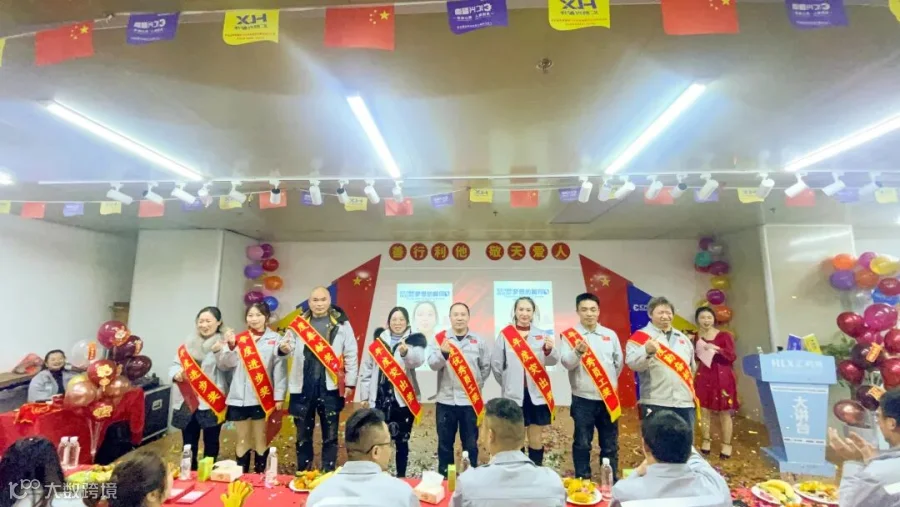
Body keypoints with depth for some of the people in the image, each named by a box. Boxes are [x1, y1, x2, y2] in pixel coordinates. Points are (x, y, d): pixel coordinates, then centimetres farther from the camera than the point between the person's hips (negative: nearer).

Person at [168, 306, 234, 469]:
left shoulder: (225, 342, -5)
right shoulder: (189, 342, 11)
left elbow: (226, 365, -21)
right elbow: (175, 363, 14)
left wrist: (218, 350, -42)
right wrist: (176, 374, -9)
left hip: (211, 402, -4)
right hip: (187, 400, 5)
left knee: (210, 442, 8)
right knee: (188, 443, 16)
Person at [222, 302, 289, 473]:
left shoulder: (275, 339, -3)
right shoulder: (239, 338, 8)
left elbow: (280, 369, -5)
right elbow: (229, 364, 2)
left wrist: (279, 396, -8)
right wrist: (231, 346, -12)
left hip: (263, 397, -3)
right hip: (239, 397, 3)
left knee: (260, 439, 9)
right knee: (242, 440, 14)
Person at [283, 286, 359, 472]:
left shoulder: (341, 323, 0)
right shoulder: (300, 322, 7)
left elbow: (351, 355, 1)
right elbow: (291, 347, 4)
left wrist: (350, 383, -1)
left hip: (330, 386, -2)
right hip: (303, 386, 2)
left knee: (330, 435, 9)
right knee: (303, 434, 15)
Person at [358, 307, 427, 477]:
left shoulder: (414, 340, 0)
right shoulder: (378, 341, 6)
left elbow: (418, 360, -22)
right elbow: (366, 370, 9)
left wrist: (406, 352, -42)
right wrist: (364, 396, 6)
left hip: (403, 399, -1)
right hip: (379, 398, 2)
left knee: (402, 441, 8)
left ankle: (401, 477, 23)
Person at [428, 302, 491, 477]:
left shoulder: (478, 341, 3)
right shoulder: (440, 339, -1)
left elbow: (486, 367, 10)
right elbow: (432, 364, -13)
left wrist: (477, 386, 4)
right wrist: (443, 353, -33)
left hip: (470, 401, 1)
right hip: (445, 400, 0)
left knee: (470, 443, 10)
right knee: (445, 442, 10)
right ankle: (444, 476, 25)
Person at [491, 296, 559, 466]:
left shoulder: (542, 335, 4)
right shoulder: (505, 335, -3)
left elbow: (553, 361, -7)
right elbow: (496, 364, 1)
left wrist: (549, 349, -27)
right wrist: (507, 384, 7)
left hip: (537, 394, 2)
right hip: (513, 395, -1)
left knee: (536, 440, 12)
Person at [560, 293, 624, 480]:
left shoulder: (610, 334, 6)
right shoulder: (569, 335, -5)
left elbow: (619, 362, 17)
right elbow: (566, 362, -18)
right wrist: (577, 352, -37)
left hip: (609, 397, 3)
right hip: (583, 399, -3)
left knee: (610, 445, 13)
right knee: (582, 444, 5)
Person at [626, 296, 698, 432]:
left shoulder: (682, 338, 18)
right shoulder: (641, 337, -4)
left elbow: (692, 367, 30)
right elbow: (632, 363, -20)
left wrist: (692, 392, 22)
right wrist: (647, 351, -39)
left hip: (685, 403, 6)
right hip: (656, 403, -6)